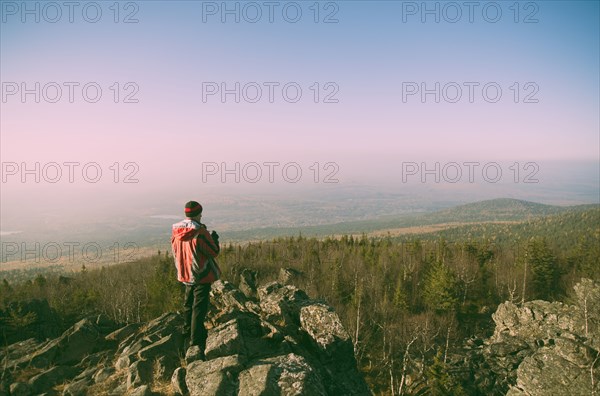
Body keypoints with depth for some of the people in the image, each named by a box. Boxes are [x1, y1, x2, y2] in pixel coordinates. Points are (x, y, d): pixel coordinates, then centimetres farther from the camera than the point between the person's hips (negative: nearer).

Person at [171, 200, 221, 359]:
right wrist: (214, 238, 3)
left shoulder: (176, 231, -1)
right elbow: (214, 252, -16)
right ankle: (196, 340, -2)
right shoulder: (200, 232, -22)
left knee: (188, 303, 25)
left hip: (185, 274, 7)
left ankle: (188, 330, 41)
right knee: (199, 307, -2)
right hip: (201, 275, -7)